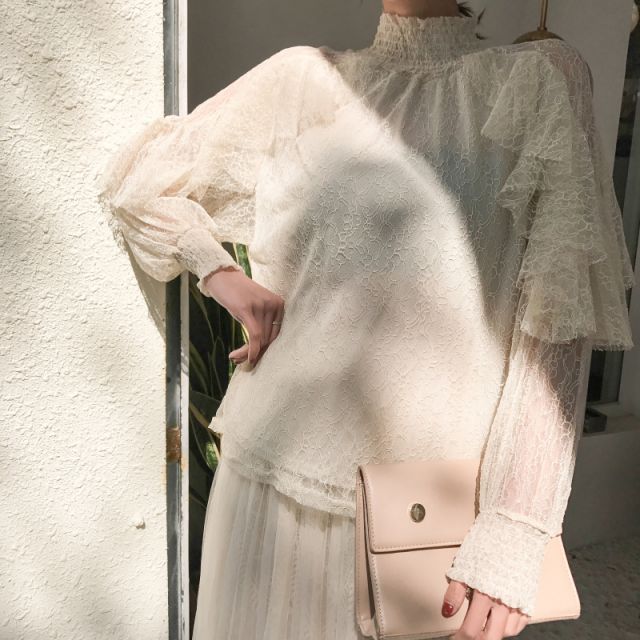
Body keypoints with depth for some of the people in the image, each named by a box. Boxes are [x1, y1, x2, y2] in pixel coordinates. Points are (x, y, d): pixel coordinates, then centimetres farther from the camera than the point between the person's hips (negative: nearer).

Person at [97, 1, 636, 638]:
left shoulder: (540, 79, -1)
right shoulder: (302, 78, 4)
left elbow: (561, 316, -9)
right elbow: (135, 180, 14)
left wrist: (514, 529, -14)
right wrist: (221, 274, -3)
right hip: (280, 465, 2)